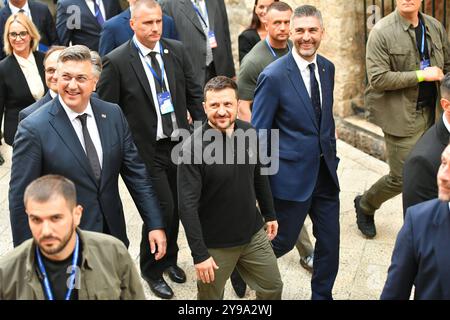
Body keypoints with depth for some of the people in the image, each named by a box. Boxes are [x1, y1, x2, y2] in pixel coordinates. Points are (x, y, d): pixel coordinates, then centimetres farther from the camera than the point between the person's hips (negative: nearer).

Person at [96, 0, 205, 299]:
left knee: (175, 207, 15)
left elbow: (194, 94, 8)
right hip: (147, 150, -4)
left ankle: (169, 258, 41)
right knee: (162, 208, -5)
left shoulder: (177, 50, 1)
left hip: (179, 144, 5)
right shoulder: (116, 61, -12)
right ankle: (152, 269, 22)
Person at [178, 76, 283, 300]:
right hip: (215, 244, -5)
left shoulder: (249, 133, -5)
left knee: (273, 287, 17)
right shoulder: (193, 148, -21)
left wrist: (270, 214, 18)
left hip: (254, 234, 5)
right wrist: (199, 254, -20)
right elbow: (188, 205, -20)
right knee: (210, 296, 14)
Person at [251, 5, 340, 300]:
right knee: (283, 241, 9)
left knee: (330, 242, 12)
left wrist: (331, 154, 14)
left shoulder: (327, 68, 5)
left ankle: (322, 294, 32)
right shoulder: (274, 76, -15)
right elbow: (258, 132, -11)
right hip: (293, 175, -6)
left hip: (326, 172, 6)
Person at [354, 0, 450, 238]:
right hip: (401, 117, -5)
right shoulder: (382, 31, -10)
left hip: (431, 113, 5)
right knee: (402, 177, 0)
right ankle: (365, 205, 28)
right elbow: (377, 78, -16)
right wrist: (421, 75, -17)